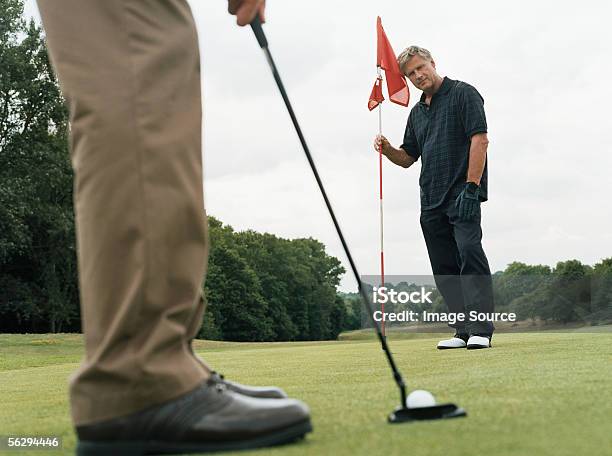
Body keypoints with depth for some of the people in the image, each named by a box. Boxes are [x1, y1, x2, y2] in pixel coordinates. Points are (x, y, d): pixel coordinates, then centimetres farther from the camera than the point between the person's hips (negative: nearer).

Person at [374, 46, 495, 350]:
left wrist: (471, 187, -18)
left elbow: (480, 139, -10)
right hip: (431, 200, 8)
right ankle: (463, 331, 9)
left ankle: (481, 329, -21)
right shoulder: (417, 112, 21)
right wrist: (387, 149, 3)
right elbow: (407, 158, 25)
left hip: (462, 194, -7)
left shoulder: (463, 94, 0)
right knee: (444, 268, 5)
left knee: (469, 251, -19)